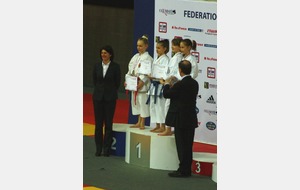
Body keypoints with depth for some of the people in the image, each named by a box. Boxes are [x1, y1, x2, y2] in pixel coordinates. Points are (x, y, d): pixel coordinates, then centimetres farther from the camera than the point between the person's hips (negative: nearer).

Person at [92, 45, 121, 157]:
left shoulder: (115, 67, -5)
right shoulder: (97, 66, 4)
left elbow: (117, 82, 2)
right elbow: (94, 80, 14)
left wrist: (110, 92, 7)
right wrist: (99, 89, 11)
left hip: (110, 97, -3)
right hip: (98, 96, 3)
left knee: (108, 123, 1)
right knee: (98, 122, 4)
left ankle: (107, 148, 7)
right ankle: (98, 148, 11)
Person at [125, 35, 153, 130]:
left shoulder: (148, 58, -10)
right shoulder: (135, 57, 15)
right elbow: (130, 69, 17)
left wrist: (142, 81, -24)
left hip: (142, 84, -9)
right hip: (134, 83, 9)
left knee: (143, 102, -6)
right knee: (135, 102, 13)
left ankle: (142, 123, 1)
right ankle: (138, 122, 22)